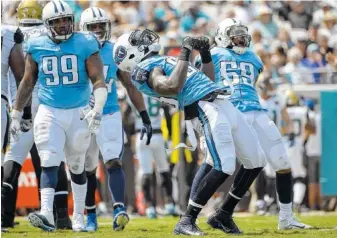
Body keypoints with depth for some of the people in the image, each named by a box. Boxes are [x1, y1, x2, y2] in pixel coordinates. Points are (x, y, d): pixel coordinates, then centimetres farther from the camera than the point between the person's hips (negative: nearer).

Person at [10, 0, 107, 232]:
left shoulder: (85, 45, -5)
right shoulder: (38, 47, 1)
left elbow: (98, 80, -8)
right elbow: (28, 83, 12)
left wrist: (98, 109, -24)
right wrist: (16, 115, 13)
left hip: (78, 114, 0)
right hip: (49, 113, 0)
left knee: (77, 167, 12)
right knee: (49, 163, -14)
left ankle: (78, 216, 25)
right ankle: (47, 215, -25)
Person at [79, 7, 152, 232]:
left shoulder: (116, 52, 1)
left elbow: (131, 86, 7)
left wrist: (145, 117, 6)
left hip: (110, 116, 0)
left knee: (113, 163, -17)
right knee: (88, 169, 9)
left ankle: (119, 209, -28)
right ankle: (91, 216, 20)